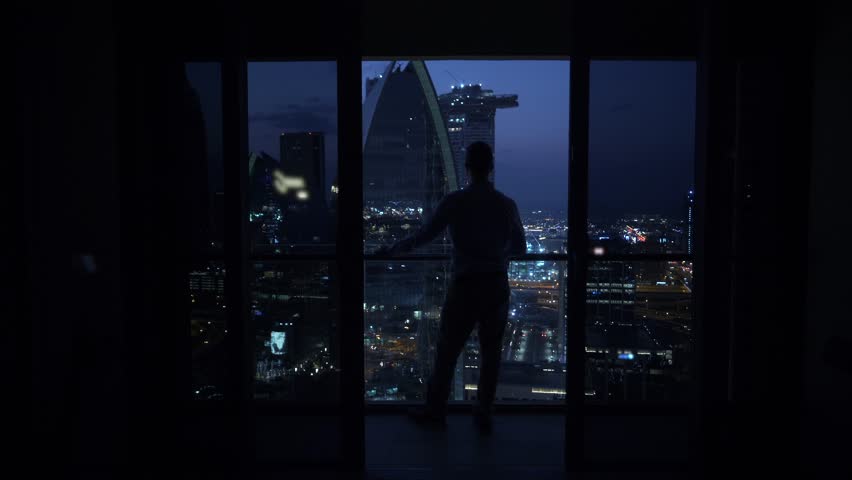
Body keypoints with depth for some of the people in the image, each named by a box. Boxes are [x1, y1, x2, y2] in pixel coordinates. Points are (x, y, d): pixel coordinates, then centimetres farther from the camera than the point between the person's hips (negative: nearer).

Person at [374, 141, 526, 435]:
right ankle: (484, 416, 18)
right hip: (497, 285, 3)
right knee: (491, 352, 11)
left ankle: (435, 411, 19)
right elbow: (520, 249, 10)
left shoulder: (454, 201, -8)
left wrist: (392, 250, 7)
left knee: (447, 350, 8)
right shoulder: (507, 204, 1)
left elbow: (424, 236, -7)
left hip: (465, 285, -3)